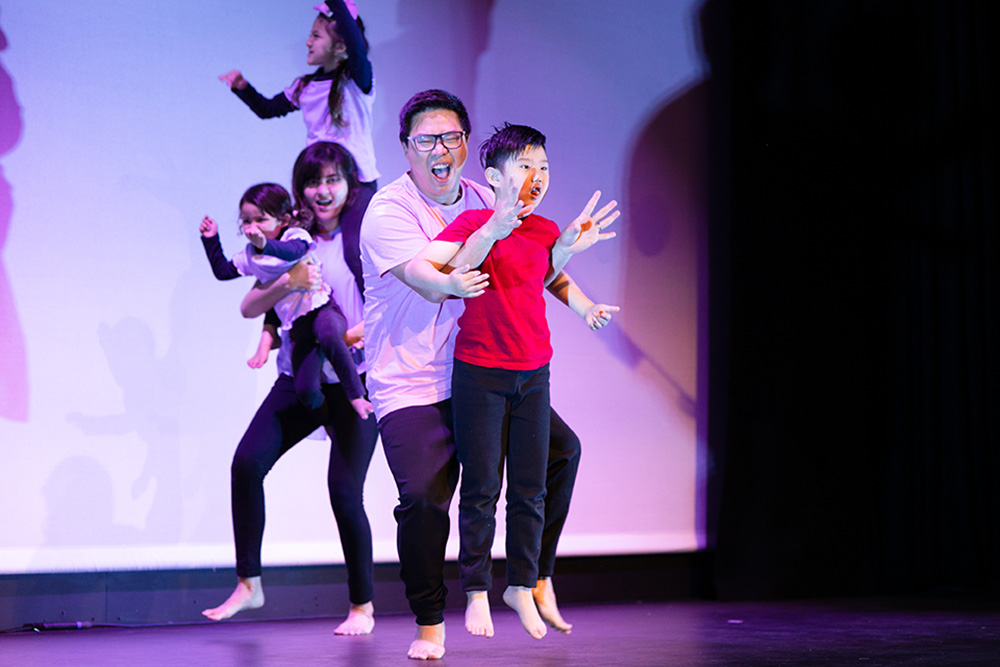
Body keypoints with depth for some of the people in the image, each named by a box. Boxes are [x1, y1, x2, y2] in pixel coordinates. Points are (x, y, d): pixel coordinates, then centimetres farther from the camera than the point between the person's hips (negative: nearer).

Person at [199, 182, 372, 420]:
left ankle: (357, 395, -29)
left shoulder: (295, 236, -1)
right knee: (306, 391, -12)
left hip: (322, 308, -4)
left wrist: (264, 244, -46)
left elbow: (293, 251, -27)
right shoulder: (249, 256, 16)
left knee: (329, 337, -42)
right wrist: (211, 240, 24)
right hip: (296, 325, 5)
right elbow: (222, 271, 32)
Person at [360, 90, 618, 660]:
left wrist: (582, 302, -1)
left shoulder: (484, 200, 7)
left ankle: (536, 578, 25)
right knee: (424, 496, -21)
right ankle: (430, 626, 0)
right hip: (411, 388, -7)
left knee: (561, 449, 7)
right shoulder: (388, 212, -13)